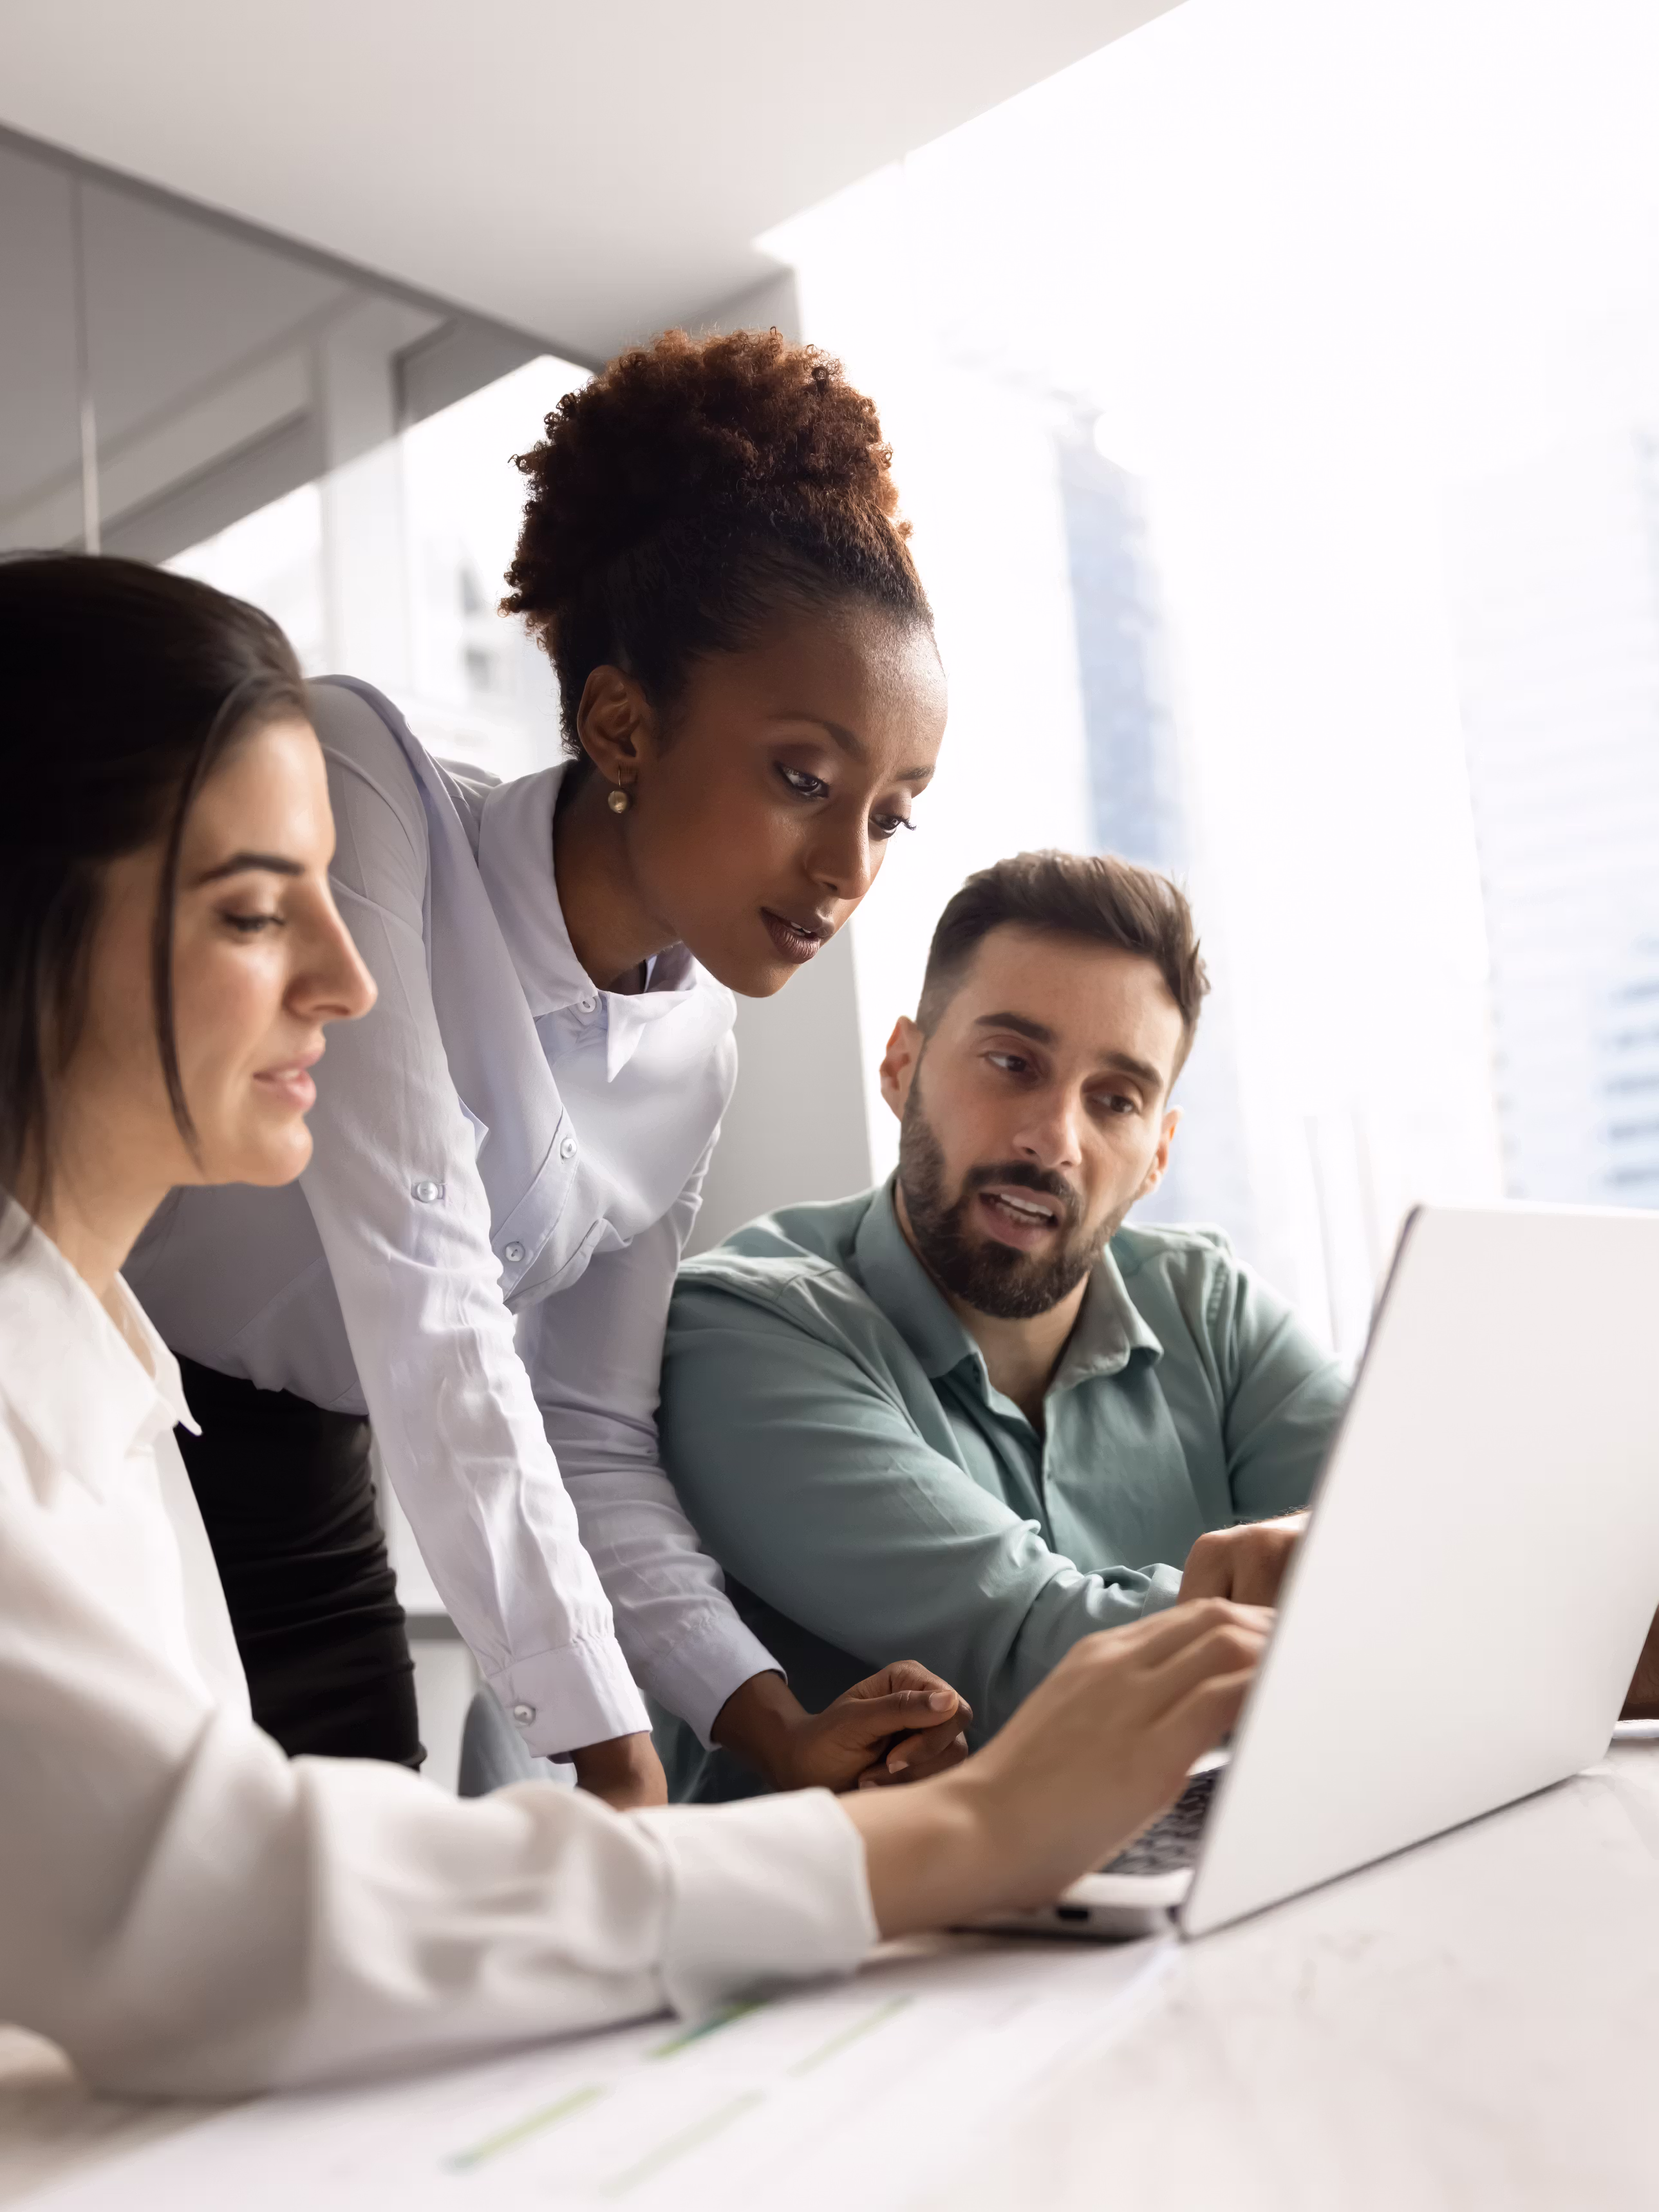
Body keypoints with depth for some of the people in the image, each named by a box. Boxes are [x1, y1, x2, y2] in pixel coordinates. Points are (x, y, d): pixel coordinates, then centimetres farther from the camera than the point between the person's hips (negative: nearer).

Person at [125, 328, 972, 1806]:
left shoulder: (692, 1062, 1)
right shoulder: (362, 782, -20)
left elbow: (590, 1435, 4)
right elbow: (421, 1308, -27)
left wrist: (778, 1726, -11)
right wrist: (610, 1751, -27)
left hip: (302, 1525, 6)